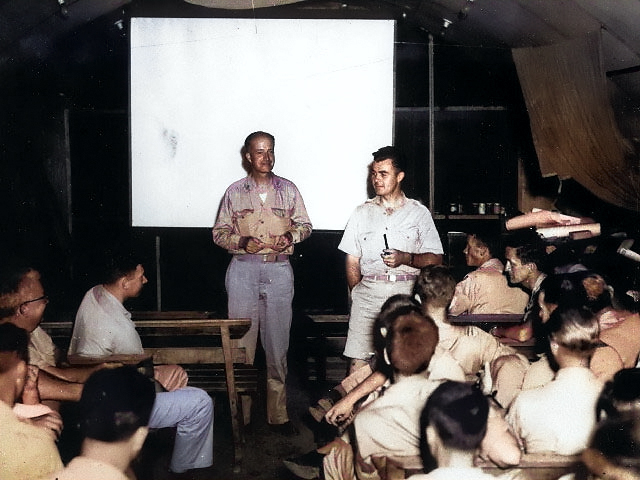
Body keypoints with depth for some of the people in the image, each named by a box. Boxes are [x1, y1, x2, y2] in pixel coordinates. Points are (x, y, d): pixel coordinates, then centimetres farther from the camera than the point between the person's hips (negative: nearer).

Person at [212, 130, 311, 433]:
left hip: (279, 270, 1)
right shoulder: (235, 192, 8)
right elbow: (219, 232, 9)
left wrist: (290, 236, -6)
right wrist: (242, 242, -10)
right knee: (242, 342, 0)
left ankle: (278, 413, 11)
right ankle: (240, 413, 9)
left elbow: (305, 225, 16)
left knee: (278, 343, 3)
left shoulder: (288, 189, 10)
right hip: (243, 269, -1)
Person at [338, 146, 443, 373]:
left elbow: (435, 259, 6)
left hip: (407, 292, -1)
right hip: (368, 291, 2)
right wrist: (357, 295, 4)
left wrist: (406, 258, -11)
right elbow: (352, 261, 14)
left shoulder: (419, 212, 11)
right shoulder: (362, 213, 16)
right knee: (357, 361, -6)